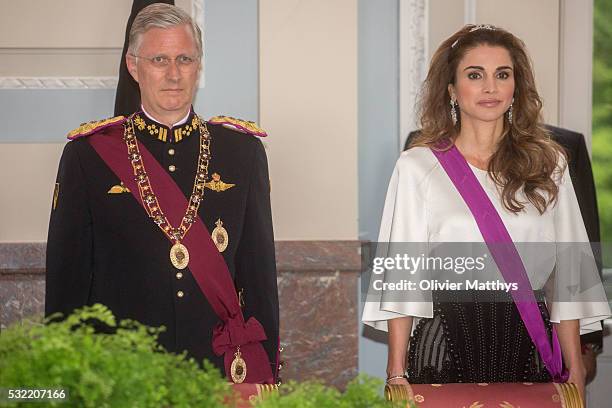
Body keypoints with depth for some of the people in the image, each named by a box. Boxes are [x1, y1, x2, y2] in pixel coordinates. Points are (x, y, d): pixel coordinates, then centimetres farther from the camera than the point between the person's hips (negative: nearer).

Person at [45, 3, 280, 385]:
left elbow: (260, 270, 6)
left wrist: (266, 372, 3)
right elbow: (66, 278, 1)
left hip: (224, 367, 2)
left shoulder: (243, 151, 6)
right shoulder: (88, 155, 0)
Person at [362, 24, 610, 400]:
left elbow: (566, 271, 7)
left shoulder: (549, 165, 8)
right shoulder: (417, 167, 1)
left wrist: (575, 372, 4)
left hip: (528, 342, 2)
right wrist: (397, 373, -6)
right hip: (447, 345, -2)